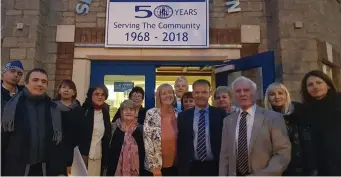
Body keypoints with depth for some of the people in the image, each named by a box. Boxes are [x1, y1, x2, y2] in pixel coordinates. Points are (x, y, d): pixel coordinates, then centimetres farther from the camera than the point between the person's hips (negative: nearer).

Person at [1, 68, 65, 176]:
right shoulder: (12, 106, -7)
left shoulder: (53, 109, 0)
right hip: (15, 168, -2)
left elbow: (57, 142, 2)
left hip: (44, 169, 2)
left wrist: (60, 170, 0)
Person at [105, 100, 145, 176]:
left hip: (135, 170, 1)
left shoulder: (140, 129, 2)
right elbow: (108, 150, 2)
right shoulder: (113, 128, -1)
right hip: (116, 169, -1)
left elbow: (143, 152, 5)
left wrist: (142, 172, 3)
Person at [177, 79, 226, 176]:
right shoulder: (183, 116, 2)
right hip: (192, 167, 1)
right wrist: (182, 166, -1)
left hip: (214, 166, -1)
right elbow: (180, 143, 3)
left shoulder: (220, 114, -2)